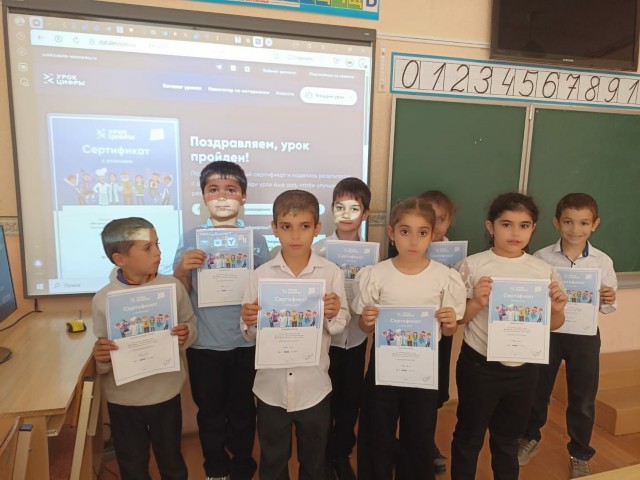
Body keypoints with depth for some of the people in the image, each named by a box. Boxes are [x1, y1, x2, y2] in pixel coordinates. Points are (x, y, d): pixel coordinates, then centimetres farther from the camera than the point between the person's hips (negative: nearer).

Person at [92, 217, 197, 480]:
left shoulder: (173, 286, -11)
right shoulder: (103, 299, -13)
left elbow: (191, 324, 3)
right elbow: (103, 361, -5)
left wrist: (186, 335, -18)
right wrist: (101, 359, -27)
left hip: (166, 392, 1)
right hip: (123, 399, -1)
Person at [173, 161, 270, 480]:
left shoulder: (256, 240, -3)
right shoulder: (190, 239, -3)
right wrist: (182, 269, -19)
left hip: (245, 342, 0)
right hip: (203, 343, 1)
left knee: (243, 411, 16)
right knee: (209, 412, 18)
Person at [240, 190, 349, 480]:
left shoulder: (331, 273, -8)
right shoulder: (261, 275, -7)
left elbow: (339, 328, -3)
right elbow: (251, 335, -2)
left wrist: (334, 315, -24)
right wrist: (250, 322, -24)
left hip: (314, 387, 0)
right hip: (271, 387, 1)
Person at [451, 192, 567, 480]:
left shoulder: (544, 270, -1)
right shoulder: (473, 265, -12)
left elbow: (552, 325, 7)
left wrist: (558, 309, -13)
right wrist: (477, 304, -26)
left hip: (523, 369, 3)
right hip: (479, 366, -3)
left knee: (508, 437, 24)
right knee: (469, 435, 15)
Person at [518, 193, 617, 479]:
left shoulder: (603, 262, -6)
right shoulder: (541, 258, -10)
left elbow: (608, 307, 2)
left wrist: (608, 300, -20)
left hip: (585, 336, 1)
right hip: (547, 333, 0)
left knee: (583, 399, 13)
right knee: (537, 391, 16)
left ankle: (580, 454, 36)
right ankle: (530, 439, 40)